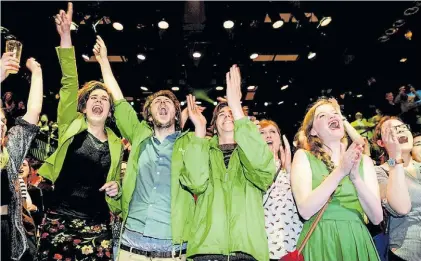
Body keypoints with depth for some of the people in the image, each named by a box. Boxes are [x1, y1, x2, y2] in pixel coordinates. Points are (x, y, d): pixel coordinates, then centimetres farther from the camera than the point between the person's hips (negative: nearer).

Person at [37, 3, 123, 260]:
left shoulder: (116, 145, 5)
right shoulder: (71, 126, 1)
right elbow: (69, 83, -11)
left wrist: (115, 190, -7)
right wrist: (66, 35, -18)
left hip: (97, 227, 2)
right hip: (59, 220, -1)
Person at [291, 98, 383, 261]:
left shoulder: (364, 160, 4)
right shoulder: (304, 156, -5)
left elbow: (377, 217, -3)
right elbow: (305, 211, -16)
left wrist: (356, 177, -17)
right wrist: (340, 171, -21)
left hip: (357, 242, 3)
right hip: (320, 243, -3)